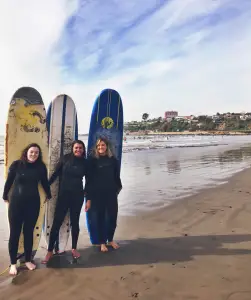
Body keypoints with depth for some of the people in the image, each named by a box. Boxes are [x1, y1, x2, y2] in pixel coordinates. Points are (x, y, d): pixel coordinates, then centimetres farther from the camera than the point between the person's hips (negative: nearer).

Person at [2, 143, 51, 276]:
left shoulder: (41, 167, -4)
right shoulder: (16, 164, -8)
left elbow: (45, 182, 10)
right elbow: (9, 181, 2)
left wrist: (48, 195, 23)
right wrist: (5, 196, 10)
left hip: (33, 203, 1)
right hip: (16, 203, -1)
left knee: (29, 232, 11)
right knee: (14, 233, 5)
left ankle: (28, 260, 27)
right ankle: (13, 263, 20)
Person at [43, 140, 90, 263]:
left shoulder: (85, 163, 0)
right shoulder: (65, 158, -3)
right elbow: (55, 174, 1)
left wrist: (89, 199, 1)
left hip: (77, 196, 1)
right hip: (63, 194, -1)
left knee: (75, 222, 11)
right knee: (56, 222, -1)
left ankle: (74, 248, 27)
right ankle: (50, 251, 11)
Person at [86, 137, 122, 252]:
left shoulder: (113, 159, 3)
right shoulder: (92, 160, -4)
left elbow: (117, 176, 11)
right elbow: (89, 177, -4)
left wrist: (118, 188, 9)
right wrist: (89, 193, -6)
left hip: (111, 193, 2)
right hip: (97, 193, -2)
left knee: (112, 216, 7)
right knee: (100, 217, 8)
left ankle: (110, 239, 30)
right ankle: (102, 242, 24)